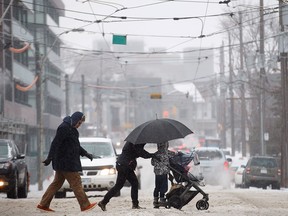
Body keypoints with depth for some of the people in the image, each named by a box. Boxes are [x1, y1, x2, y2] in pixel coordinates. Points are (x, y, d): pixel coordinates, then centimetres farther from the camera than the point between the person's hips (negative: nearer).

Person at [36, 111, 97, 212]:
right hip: (66, 163, -10)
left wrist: (86, 153, 19)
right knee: (76, 183, -6)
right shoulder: (64, 128, -15)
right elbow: (55, 143, -22)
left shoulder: (71, 129, 18)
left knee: (57, 183, 10)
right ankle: (85, 205, -3)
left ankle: (43, 205, 11)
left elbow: (76, 146, 27)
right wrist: (50, 157, -28)